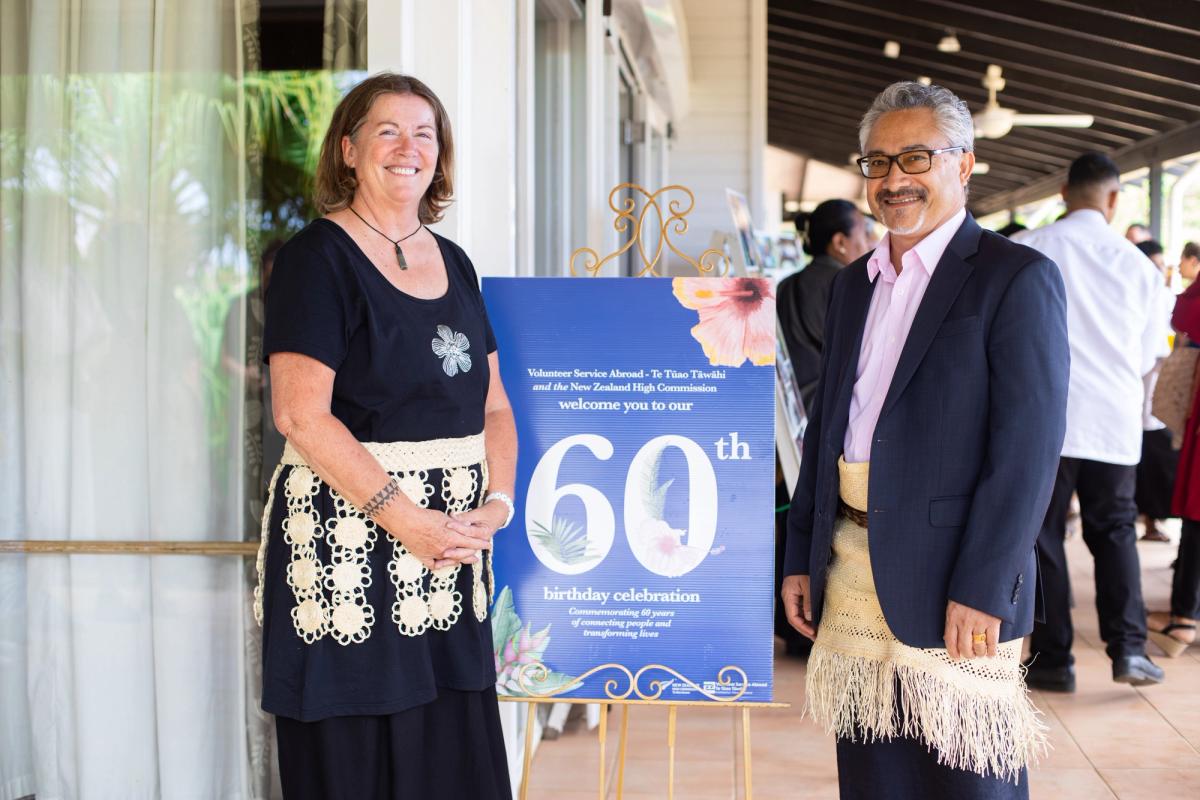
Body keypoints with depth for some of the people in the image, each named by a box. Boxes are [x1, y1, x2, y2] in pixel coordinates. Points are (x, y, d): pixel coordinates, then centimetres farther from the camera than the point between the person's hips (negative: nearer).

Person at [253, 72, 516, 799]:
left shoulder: (454, 263, 14)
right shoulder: (319, 257, -6)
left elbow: (493, 405, 15)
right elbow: (301, 415, -15)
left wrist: (497, 503, -2)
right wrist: (406, 520, -18)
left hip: (450, 550, 6)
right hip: (350, 539, -6)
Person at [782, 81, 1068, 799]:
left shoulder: (1018, 278, -7)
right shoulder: (855, 283, 15)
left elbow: (1029, 446, -13)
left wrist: (982, 588, -18)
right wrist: (801, 556, 13)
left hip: (950, 580, -6)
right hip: (851, 576, 6)